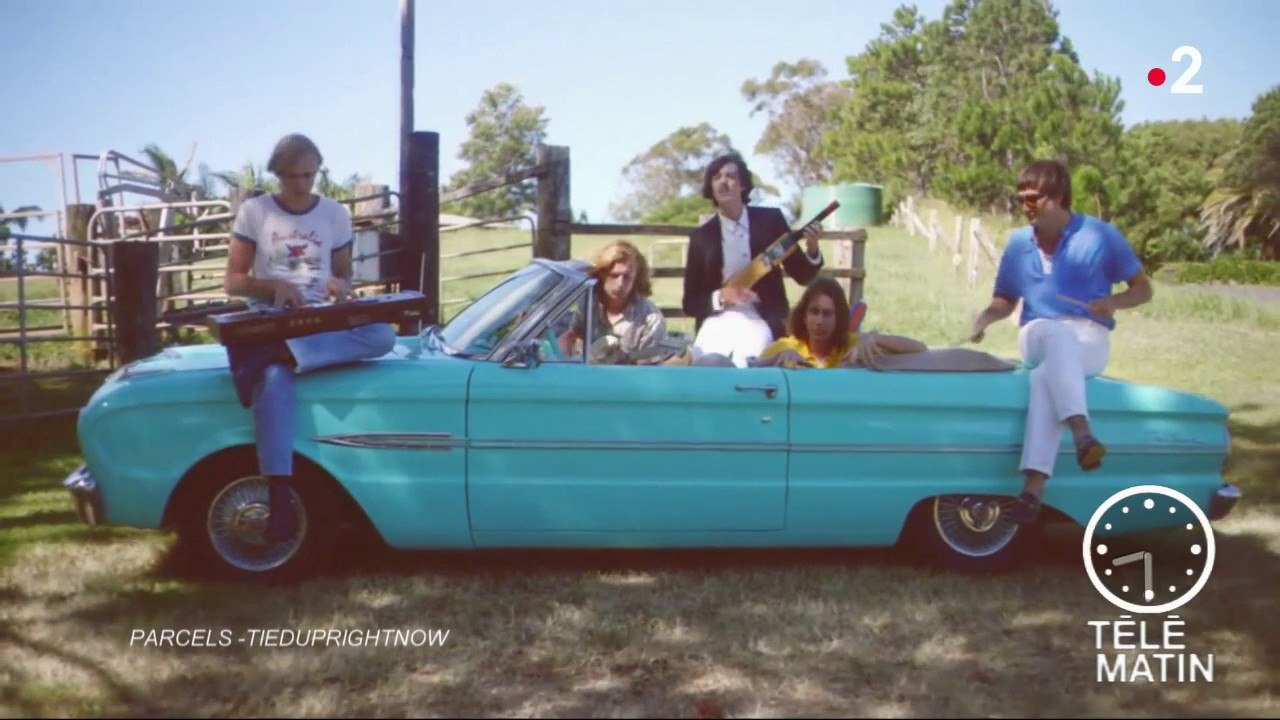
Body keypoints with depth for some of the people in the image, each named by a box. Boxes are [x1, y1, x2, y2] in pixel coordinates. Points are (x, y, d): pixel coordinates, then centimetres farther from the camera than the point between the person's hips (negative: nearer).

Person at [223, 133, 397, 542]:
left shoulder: (335, 214, 9)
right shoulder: (254, 212, 4)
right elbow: (232, 282, 3)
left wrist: (340, 285, -11)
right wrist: (274, 285, -18)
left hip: (322, 325, 3)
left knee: (383, 335, -30)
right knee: (274, 381, -37)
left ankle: (278, 353, -37)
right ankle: (280, 499, -41)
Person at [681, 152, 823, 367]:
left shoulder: (770, 220, 4)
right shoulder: (701, 237, 4)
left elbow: (802, 276, 8)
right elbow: (689, 303, 6)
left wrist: (812, 250, -13)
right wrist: (722, 297, -13)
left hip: (761, 322, -1)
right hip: (717, 321, 1)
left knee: (748, 363, -30)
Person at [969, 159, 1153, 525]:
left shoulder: (1100, 235, 1)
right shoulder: (1018, 242, 10)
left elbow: (1143, 288, 6)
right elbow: (1005, 300, 20)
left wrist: (1115, 302, -16)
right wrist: (987, 316, -4)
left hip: (1089, 341, -2)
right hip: (1035, 339, 2)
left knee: (1045, 377, -37)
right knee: (1055, 332, -37)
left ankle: (1034, 486, -46)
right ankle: (1082, 434, -52)